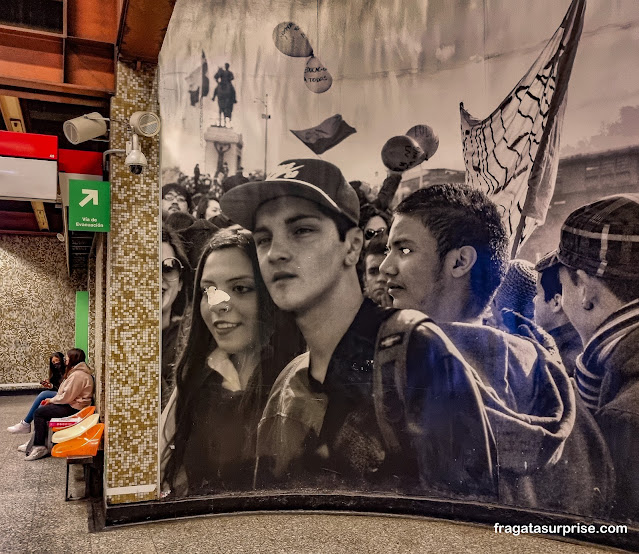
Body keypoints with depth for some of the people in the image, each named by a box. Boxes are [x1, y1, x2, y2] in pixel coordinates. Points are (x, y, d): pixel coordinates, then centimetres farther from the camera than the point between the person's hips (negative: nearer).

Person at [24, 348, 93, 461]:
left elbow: (67, 397, -22)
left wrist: (51, 400, -6)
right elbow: (67, 393, 17)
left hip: (73, 409, -11)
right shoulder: (77, 372, 15)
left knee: (39, 413, -7)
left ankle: (40, 447, -1)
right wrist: (51, 400, 6)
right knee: (41, 410, 12)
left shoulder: (77, 375, -20)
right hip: (71, 404, 11)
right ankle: (36, 442, 16)